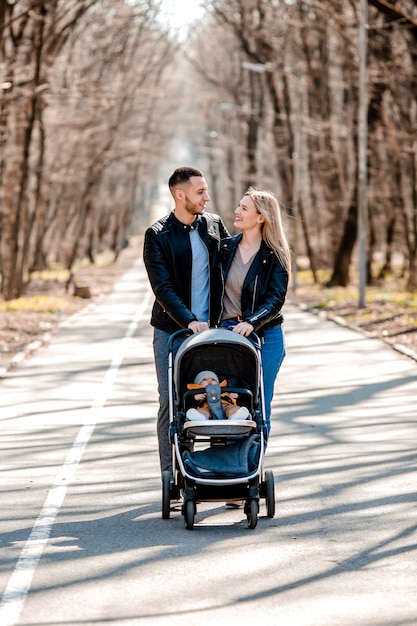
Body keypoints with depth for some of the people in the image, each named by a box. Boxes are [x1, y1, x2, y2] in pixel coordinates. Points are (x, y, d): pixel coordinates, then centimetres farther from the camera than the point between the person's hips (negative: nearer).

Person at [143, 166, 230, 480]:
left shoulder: (214, 224, 6)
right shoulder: (157, 235, -7)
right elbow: (162, 288, -13)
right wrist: (189, 321, -25)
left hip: (210, 327, 3)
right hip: (171, 330, -3)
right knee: (171, 401, 0)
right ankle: (171, 478, 7)